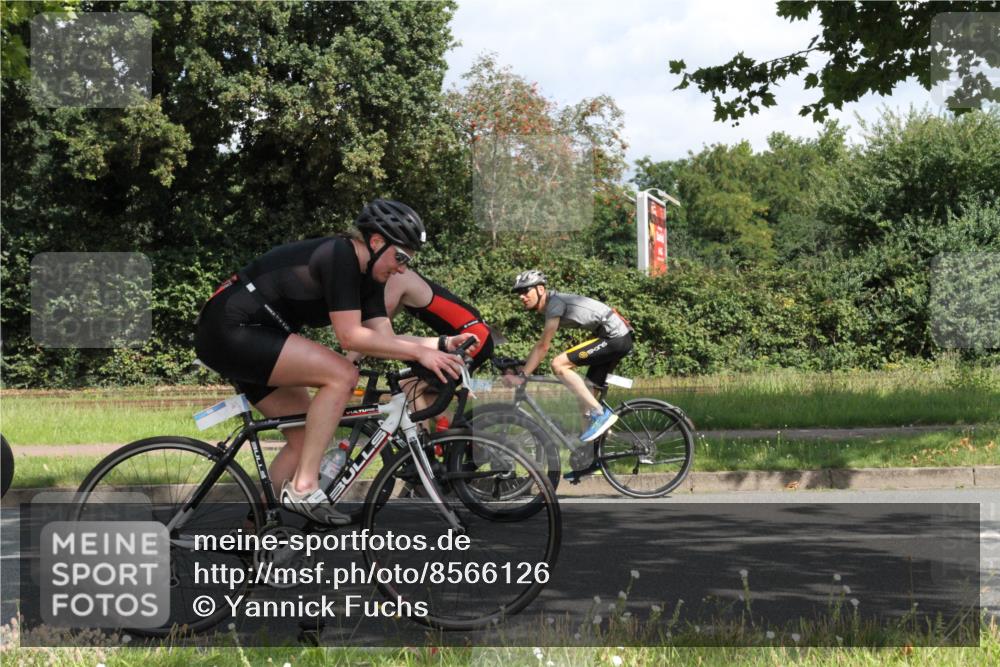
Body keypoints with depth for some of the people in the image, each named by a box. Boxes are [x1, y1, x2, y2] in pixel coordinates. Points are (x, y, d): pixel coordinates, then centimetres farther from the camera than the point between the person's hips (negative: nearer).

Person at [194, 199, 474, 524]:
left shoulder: (368, 276, 9)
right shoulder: (339, 256, -19)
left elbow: (384, 338, 4)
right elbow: (350, 336, -23)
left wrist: (442, 344, -6)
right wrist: (419, 352, -21)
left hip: (244, 338, 11)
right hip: (231, 329, -11)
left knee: (305, 436, 8)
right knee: (342, 375, -20)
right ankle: (303, 487, -17)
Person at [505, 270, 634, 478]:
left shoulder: (555, 303, -13)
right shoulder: (552, 305, 16)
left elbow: (543, 347, -14)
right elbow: (541, 347, 20)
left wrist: (522, 376, -11)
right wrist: (520, 370, 16)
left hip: (615, 337, -10)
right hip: (619, 338, 10)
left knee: (559, 365, -17)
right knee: (585, 393, 10)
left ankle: (601, 414, -16)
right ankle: (585, 459, 13)